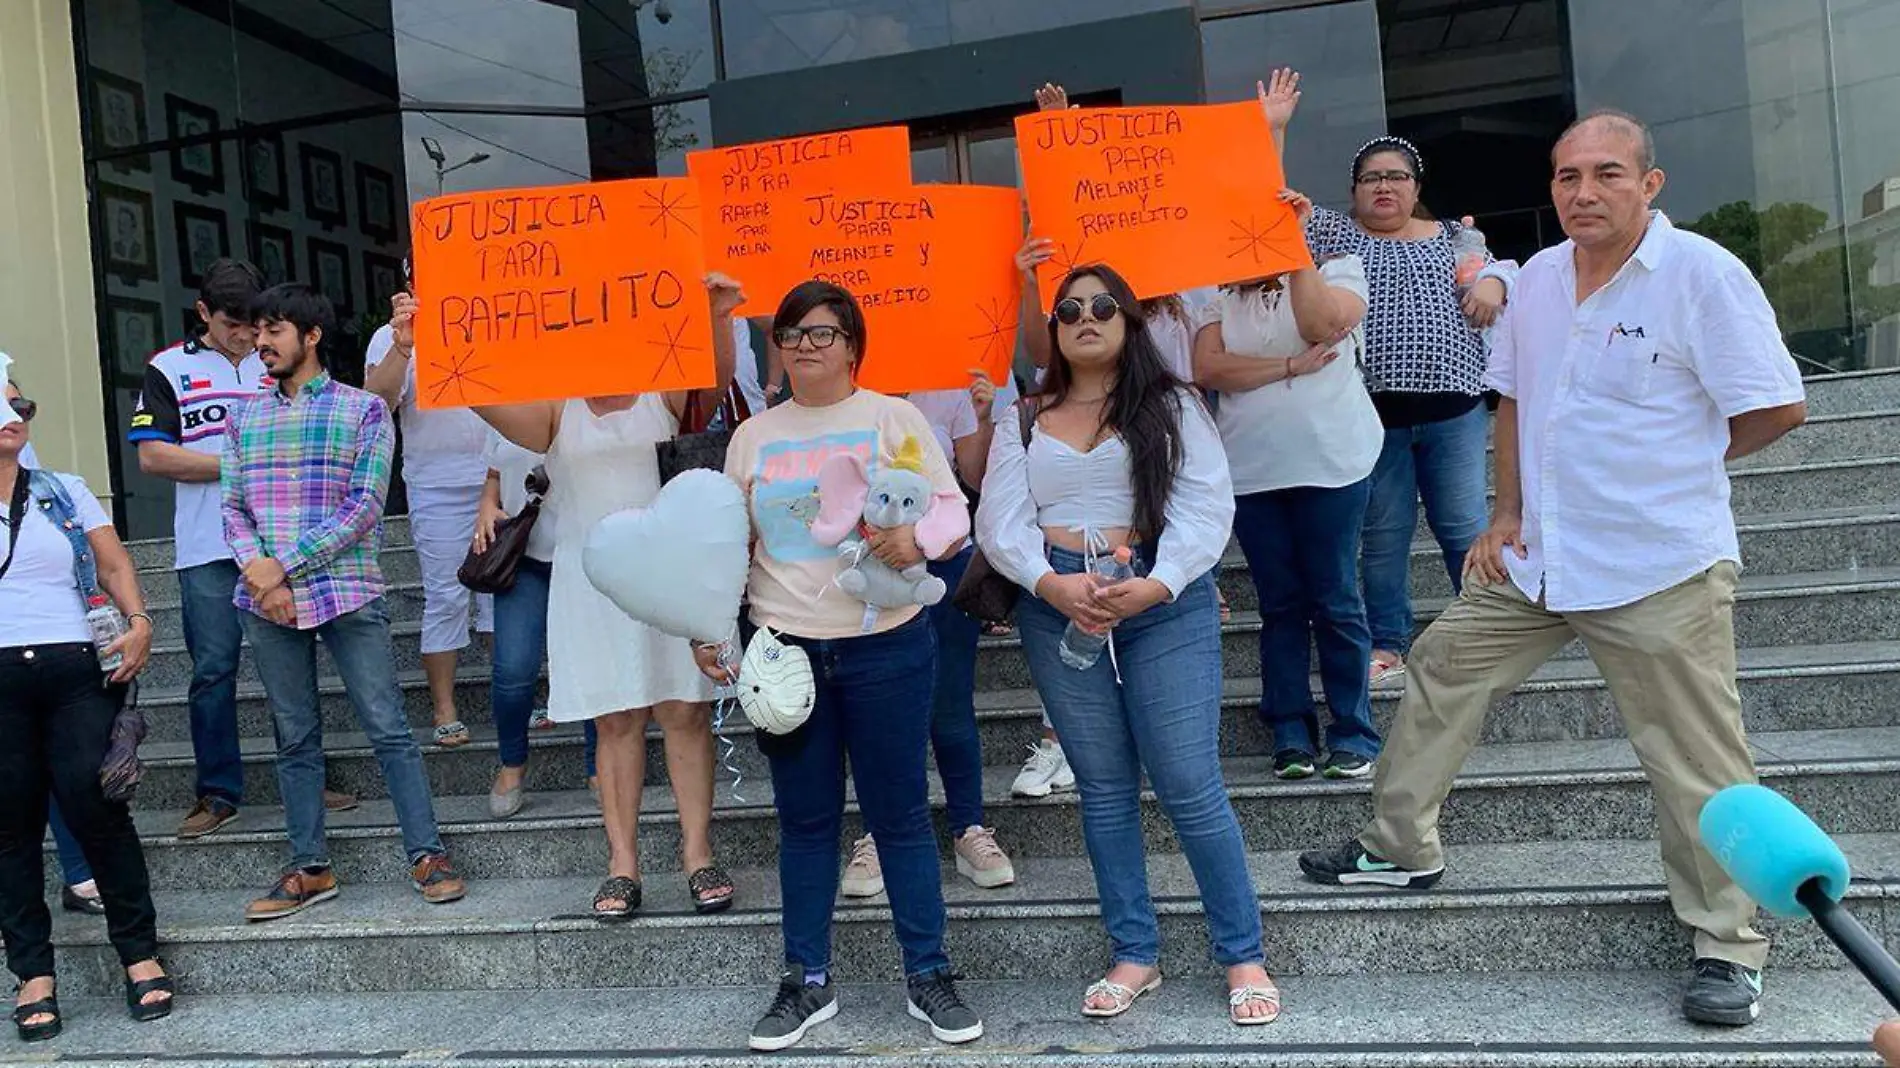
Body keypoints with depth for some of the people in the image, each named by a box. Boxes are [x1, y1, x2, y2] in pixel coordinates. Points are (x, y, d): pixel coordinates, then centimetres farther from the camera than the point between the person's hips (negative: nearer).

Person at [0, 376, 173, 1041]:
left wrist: (138, 621, -8)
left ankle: (140, 954, 5)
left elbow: (114, 564, 9)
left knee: (94, 805, -6)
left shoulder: (65, 492, 15)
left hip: (76, 669, 0)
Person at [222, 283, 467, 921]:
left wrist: (282, 563, -13)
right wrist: (257, 571, -10)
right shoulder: (245, 418, 13)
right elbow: (233, 507, 9)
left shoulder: (363, 409, 0)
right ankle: (310, 868, 20)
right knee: (294, 739, 11)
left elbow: (364, 506, -8)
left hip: (347, 594, -4)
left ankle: (426, 854, 6)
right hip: (268, 604, 4)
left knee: (388, 729, -2)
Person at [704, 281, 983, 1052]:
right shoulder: (753, 435, 10)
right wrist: (708, 629, 4)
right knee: (805, 820, 10)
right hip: (785, 650, 3)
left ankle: (928, 976, 18)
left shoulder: (893, 418, 1)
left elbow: (954, 510, -2)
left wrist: (919, 539, -24)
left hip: (887, 647, -2)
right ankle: (808, 981, 23)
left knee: (900, 815, 4)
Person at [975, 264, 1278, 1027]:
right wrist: (1051, 583, -17)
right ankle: (1134, 955, 19)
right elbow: (1000, 521, 2)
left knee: (1189, 784, -4)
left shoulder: (1172, 406, 6)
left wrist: (1155, 585, -21)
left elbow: (1206, 506, -5)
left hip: (1165, 602, -2)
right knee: (1104, 787, 8)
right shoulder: (1023, 421, 12)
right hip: (1057, 608, 3)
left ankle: (1243, 956, 10)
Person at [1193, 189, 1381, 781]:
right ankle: (1290, 734, 14)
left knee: (1335, 602, 0)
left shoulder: (1338, 268, 6)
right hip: (1250, 471, 3)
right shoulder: (1223, 296, 12)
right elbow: (1207, 367, -4)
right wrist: (1291, 367, -12)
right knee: (1280, 604, 7)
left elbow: (1322, 323, -16)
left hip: (1329, 463, -3)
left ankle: (1353, 733, 10)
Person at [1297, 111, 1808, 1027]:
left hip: (1660, 572, -6)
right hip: (1535, 556, 7)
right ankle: (1400, 846, 27)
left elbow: (1778, 409, -10)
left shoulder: (1703, 274, -12)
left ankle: (1729, 946, 20)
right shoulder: (1537, 279, 7)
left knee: (1696, 763, 2)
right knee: (1440, 673, 11)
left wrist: (1672, 467, 1)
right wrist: (1506, 514, 10)